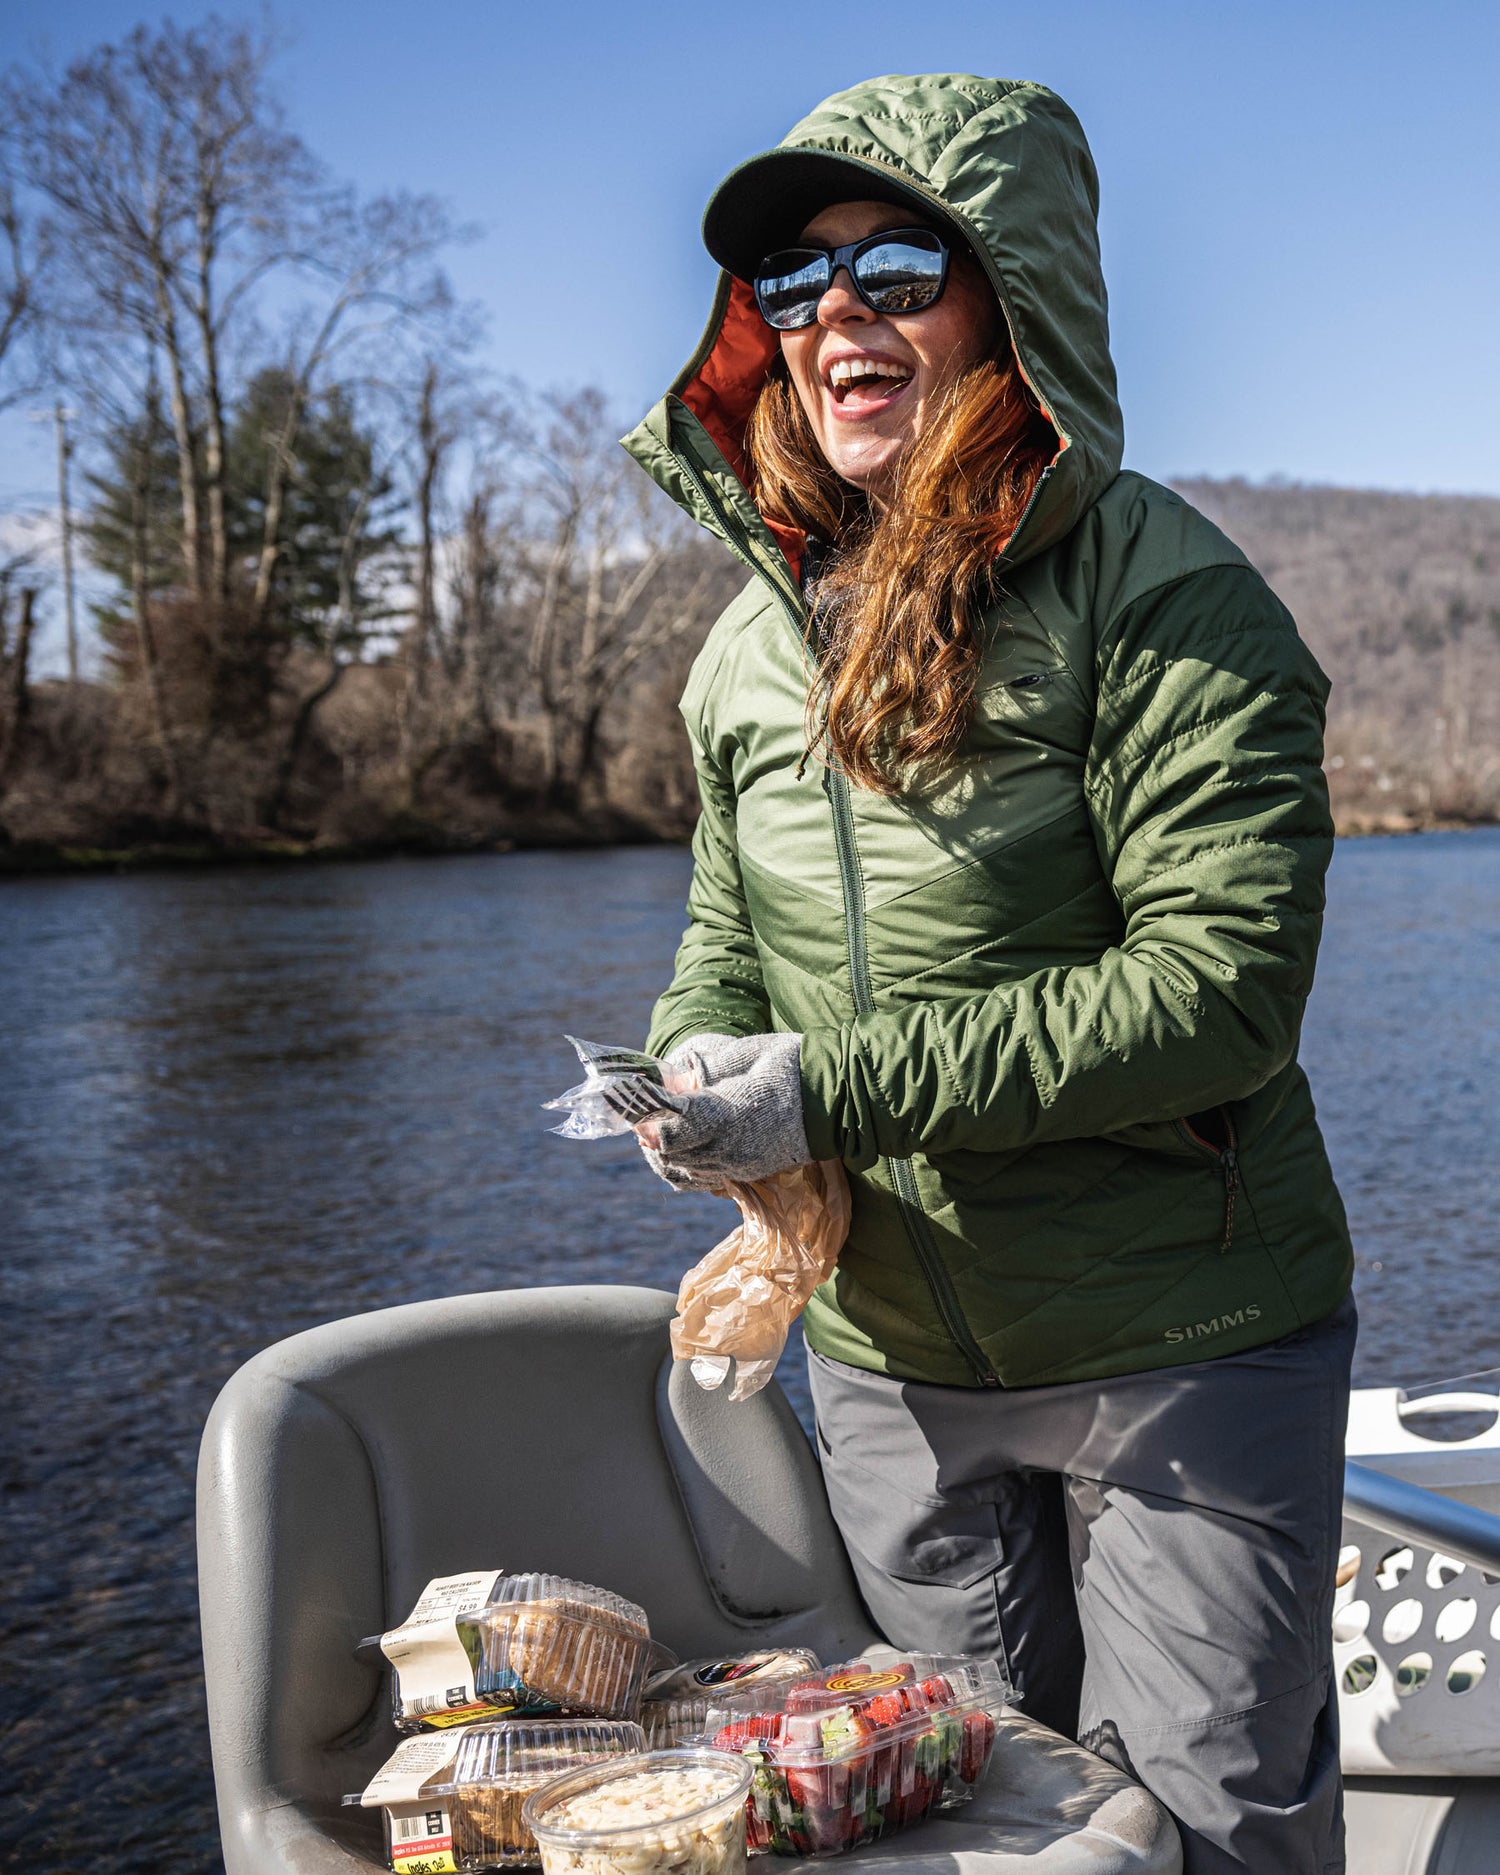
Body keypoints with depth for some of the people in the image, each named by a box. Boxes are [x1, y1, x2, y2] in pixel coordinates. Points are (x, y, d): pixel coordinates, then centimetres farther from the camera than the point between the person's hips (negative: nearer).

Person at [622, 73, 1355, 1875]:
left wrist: (842, 1087, -26)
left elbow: (1223, 982, -23)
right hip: (889, 1362, 6)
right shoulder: (751, 641, 4)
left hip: (1182, 1351, -5)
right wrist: (699, 1056, -9)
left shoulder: (1159, 595, -17)